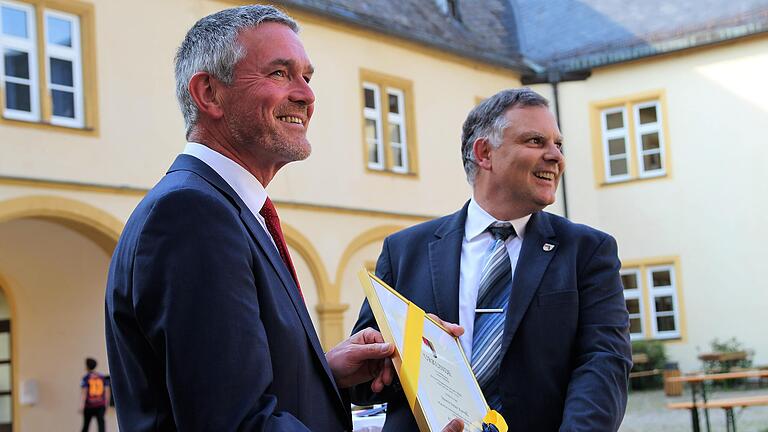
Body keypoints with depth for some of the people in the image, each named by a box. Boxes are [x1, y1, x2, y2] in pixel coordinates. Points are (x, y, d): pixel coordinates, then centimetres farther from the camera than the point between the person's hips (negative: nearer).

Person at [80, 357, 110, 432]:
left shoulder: (85, 378, -3)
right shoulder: (103, 377, 7)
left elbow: (83, 393, -10)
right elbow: (107, 391, 6)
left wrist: (81, 406, -14)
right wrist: (106, 404, 14)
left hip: (89, 405, -1)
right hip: (100, 405, 1)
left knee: (86, 424, 13)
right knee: (101, 423, -6)